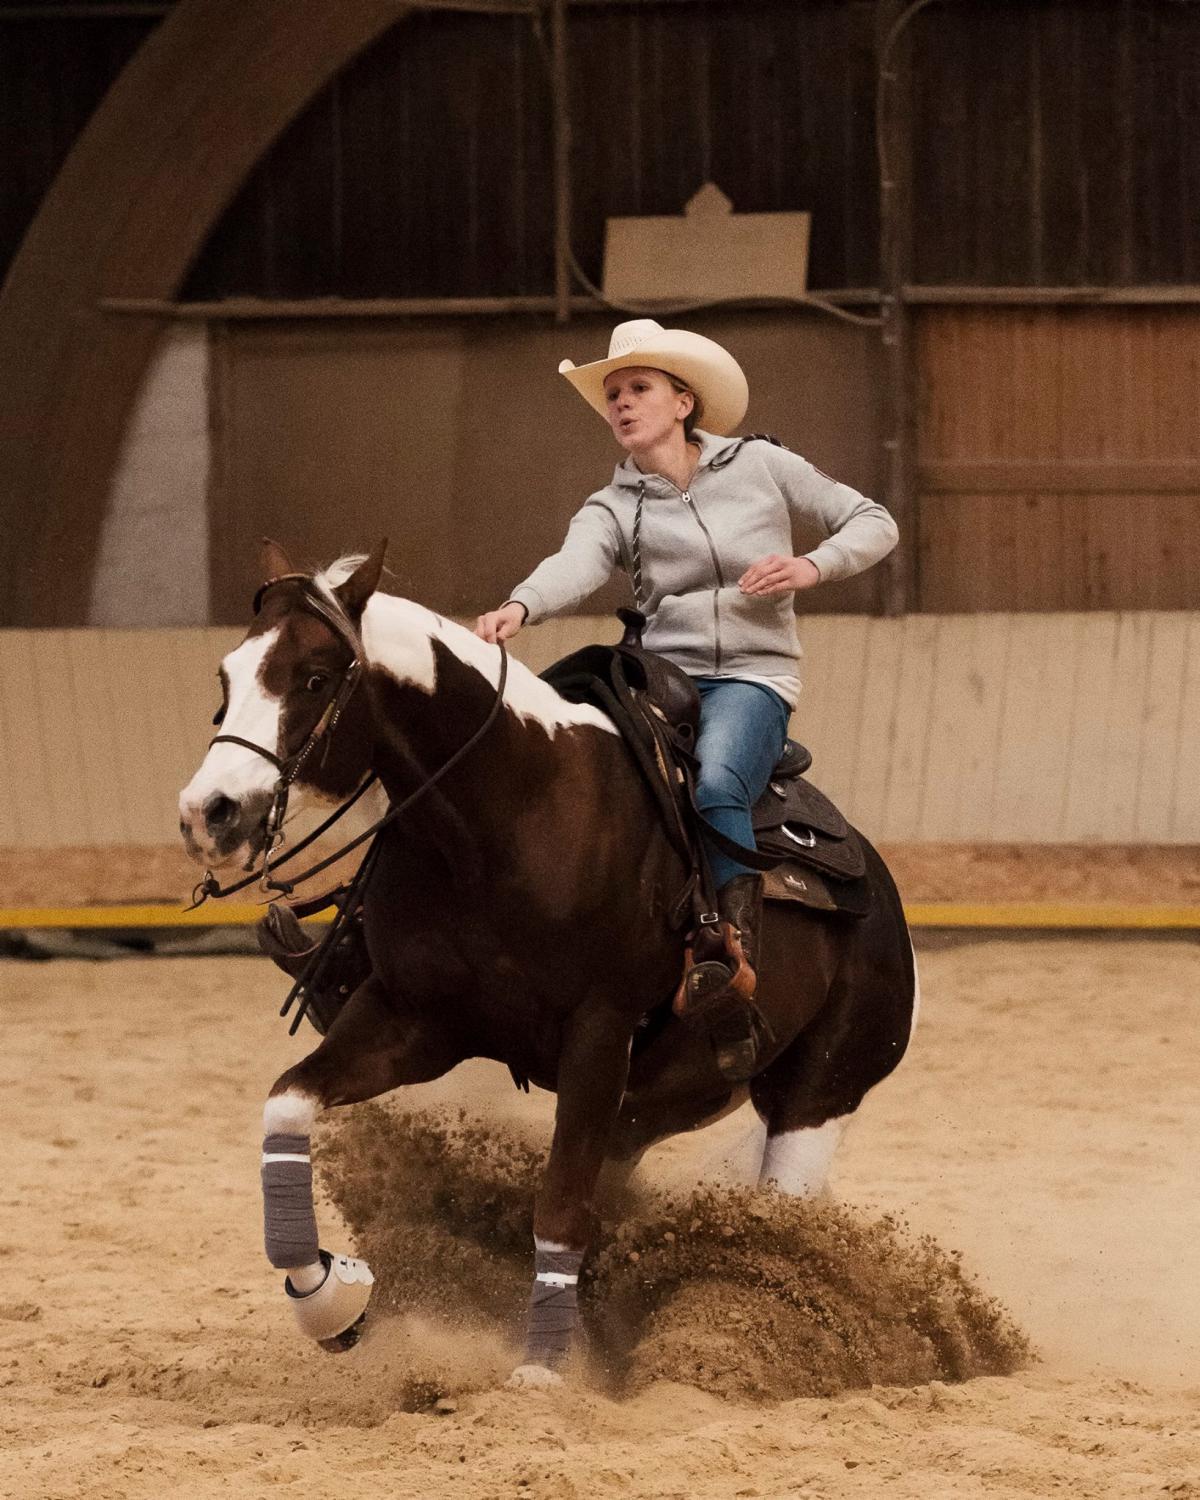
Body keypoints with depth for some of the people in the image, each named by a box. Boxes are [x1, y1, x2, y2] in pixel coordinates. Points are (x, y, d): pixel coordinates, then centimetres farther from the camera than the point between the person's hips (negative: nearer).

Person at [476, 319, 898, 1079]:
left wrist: (812, 567, -7)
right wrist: (519, 608, -37)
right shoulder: (613, 509, 9)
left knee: (715, 782, -35)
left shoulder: (761, 467, 8)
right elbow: (576, 566, -14)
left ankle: (740, 983, -37)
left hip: (753, 678, -3)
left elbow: (874, 523, 13)